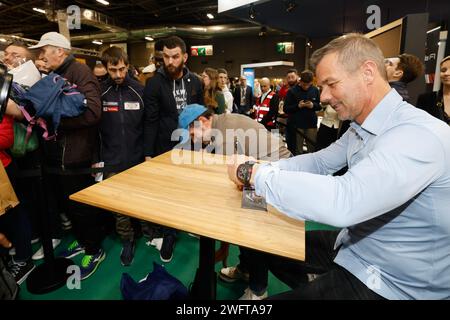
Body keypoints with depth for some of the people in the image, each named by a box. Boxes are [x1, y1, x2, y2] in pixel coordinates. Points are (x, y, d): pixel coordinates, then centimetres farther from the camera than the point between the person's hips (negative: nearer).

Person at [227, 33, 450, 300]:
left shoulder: (419, 135, -29)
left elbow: (344, 202, -43)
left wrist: (253, 173, -30)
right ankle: (308, 288, 37)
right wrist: (264, 169, -8)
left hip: (392, 282, -7)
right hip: (355, 245, 8)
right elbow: (319, 162, 10)